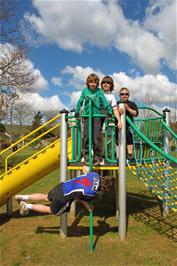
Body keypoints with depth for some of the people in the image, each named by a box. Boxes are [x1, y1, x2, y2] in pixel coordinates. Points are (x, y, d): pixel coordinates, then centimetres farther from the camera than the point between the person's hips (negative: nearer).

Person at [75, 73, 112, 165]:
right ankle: (86, 154, 13)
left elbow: (105, 101, -2)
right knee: (86, 136, 2)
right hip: (87, 116, 2)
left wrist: (110, 112, -6)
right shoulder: (85, 91, 4)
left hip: (97, 116, -2)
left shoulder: (99, 91, -1)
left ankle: (96, 155, 6)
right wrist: (77, 112, 13)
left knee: (96, 137, -5)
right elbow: (80, 102, 12)